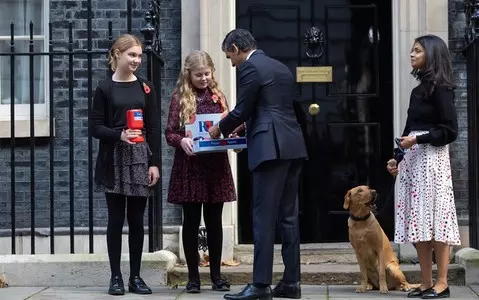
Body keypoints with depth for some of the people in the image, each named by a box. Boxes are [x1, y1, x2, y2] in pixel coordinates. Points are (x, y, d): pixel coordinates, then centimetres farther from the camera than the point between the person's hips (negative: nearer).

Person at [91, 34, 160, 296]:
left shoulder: (146, 88, 8)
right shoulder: (105, 88, 2)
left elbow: (154, 128, 6)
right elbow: (96, 128, -1)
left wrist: (154, 163, -1)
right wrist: (119, 134, -19)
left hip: (140, 160, 2)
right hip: (114, 161, -2)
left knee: (137, 220, 5)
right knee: (116, 219, 1)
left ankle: (135, 276, 12)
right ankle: (115, 277, 8)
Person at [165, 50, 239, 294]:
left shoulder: (218, 97, 9)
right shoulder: (180, 98, 0)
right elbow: (169, 133, -4)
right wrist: (181, 141, -24)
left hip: (216, 165, 3)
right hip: (189, 166, -3)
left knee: (214, 221, 8)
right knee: (191, 221, 4)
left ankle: (216, 274, 16)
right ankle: (193, 276, 11)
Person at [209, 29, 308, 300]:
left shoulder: (250, 67, -5)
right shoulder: (281, 67, 21)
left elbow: (242, 110, -7)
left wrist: (221, 128, 11)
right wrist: (245, 127, 30)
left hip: (271, 148, -9)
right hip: (292, 147, 9)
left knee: (264, 218, -7)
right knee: (288, 216, 9)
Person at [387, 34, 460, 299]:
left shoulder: (440, 88, -6)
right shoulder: (418, 90, 17)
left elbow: (450, 130, -11)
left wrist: (417, 139, -17)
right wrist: (397, 158, 14)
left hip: (431, 157, -8)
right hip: (412, 160, 8)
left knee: (436, 218, -6)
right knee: (418, 221, 5)